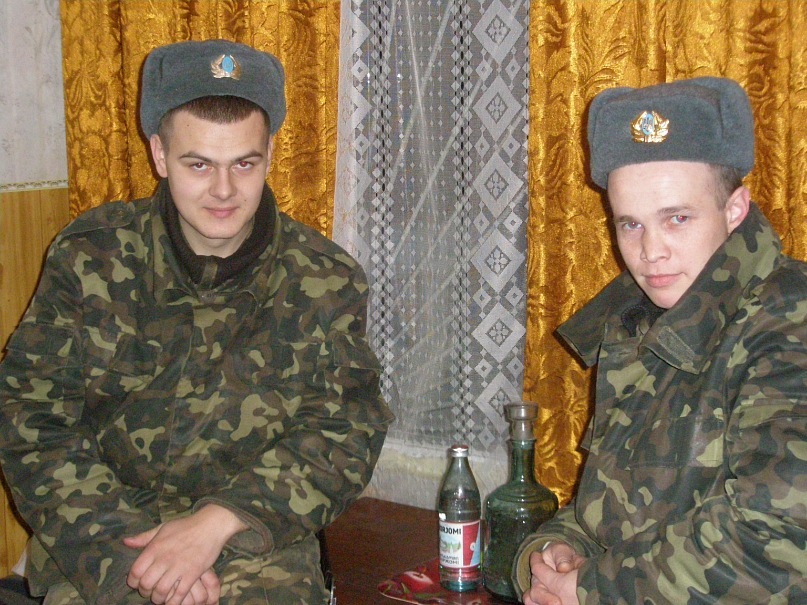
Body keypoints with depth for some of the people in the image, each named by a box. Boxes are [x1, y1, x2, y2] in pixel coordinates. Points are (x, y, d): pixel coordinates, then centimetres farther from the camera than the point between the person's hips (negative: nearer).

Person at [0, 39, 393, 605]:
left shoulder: (326, 280, 2)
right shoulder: (89, 258, 1)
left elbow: (344, 433, -3)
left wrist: (217, 522, -17)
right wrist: (128, 547, -14)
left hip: (255, 534, 0)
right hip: (100, 542, 0)